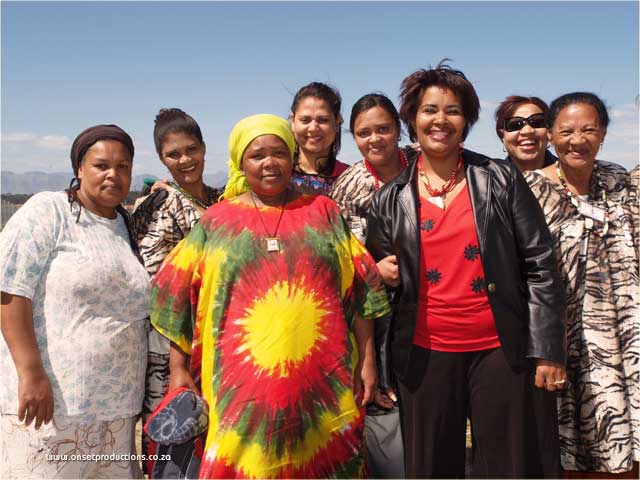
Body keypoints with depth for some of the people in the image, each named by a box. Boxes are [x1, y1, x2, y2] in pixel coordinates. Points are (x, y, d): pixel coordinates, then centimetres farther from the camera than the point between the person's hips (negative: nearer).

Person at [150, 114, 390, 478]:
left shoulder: (323, 212, 8)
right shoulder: (217, 221, 7)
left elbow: (359, 290, 6)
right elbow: (180, 297, 7)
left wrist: (367, 361, 2)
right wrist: (179, 369, 4)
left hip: (323, 382, 1)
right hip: (243, 386, 0)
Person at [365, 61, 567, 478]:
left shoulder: (502, 179, 1)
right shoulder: (390, 200, 5)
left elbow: (540, 266, -1)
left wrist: (548, 351, -5)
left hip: (502, 350, -1)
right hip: (425, 353, 2)